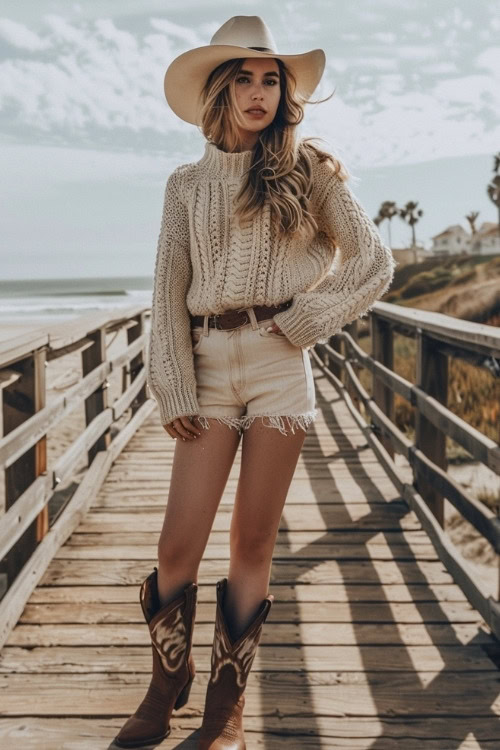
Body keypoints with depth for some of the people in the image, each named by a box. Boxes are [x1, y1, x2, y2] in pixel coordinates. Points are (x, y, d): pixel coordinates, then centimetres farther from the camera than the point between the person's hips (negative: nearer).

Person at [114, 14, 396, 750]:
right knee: (179, 546, -1)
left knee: (253, 544, 3)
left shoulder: (309, 170, 6)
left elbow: (374, 263, 6)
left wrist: (303, 321, -3)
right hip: (209, 366, 1)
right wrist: (173, 391, -2)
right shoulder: (188, 183, 10)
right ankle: (165, 688, 21)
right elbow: (168, 292, 6)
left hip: (280, 365, -1)